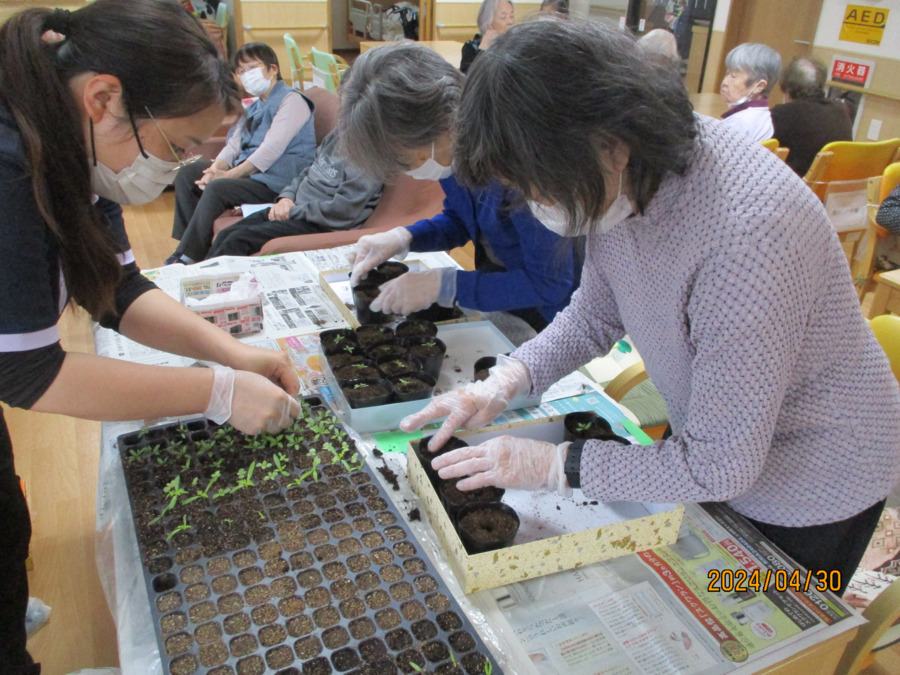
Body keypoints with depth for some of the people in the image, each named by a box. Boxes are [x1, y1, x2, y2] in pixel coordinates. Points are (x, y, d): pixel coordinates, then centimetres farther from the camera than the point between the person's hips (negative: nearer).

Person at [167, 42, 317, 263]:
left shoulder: (291, 100, -7)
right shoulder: (254, 107, 22)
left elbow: (272, 149, -19)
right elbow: (234, 144, 12)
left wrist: (230, 174, -19)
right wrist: (215, 169, -10)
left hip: (276, 180, -10)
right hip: (247, 169, 10)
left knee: (217, 188, -30)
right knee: (186, 175, 5)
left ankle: (188, 256, -18)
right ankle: (187, 242, 3)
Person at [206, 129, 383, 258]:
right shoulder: (336, 135, 10)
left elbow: (343, 211, -23)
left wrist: (293, 211, -14)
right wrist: (287, 196, 2)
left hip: (321, 226, -9)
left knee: (238, 240, -16)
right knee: (225, 234, 1)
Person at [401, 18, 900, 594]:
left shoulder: (743, 238, -41)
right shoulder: (628, 174, -16)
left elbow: (720, 467, -31)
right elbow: (596, 313, -1)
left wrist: (554, 465, -25)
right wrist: (506, 382, -16)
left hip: (812, 494, -6)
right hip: (720, 448, 7)